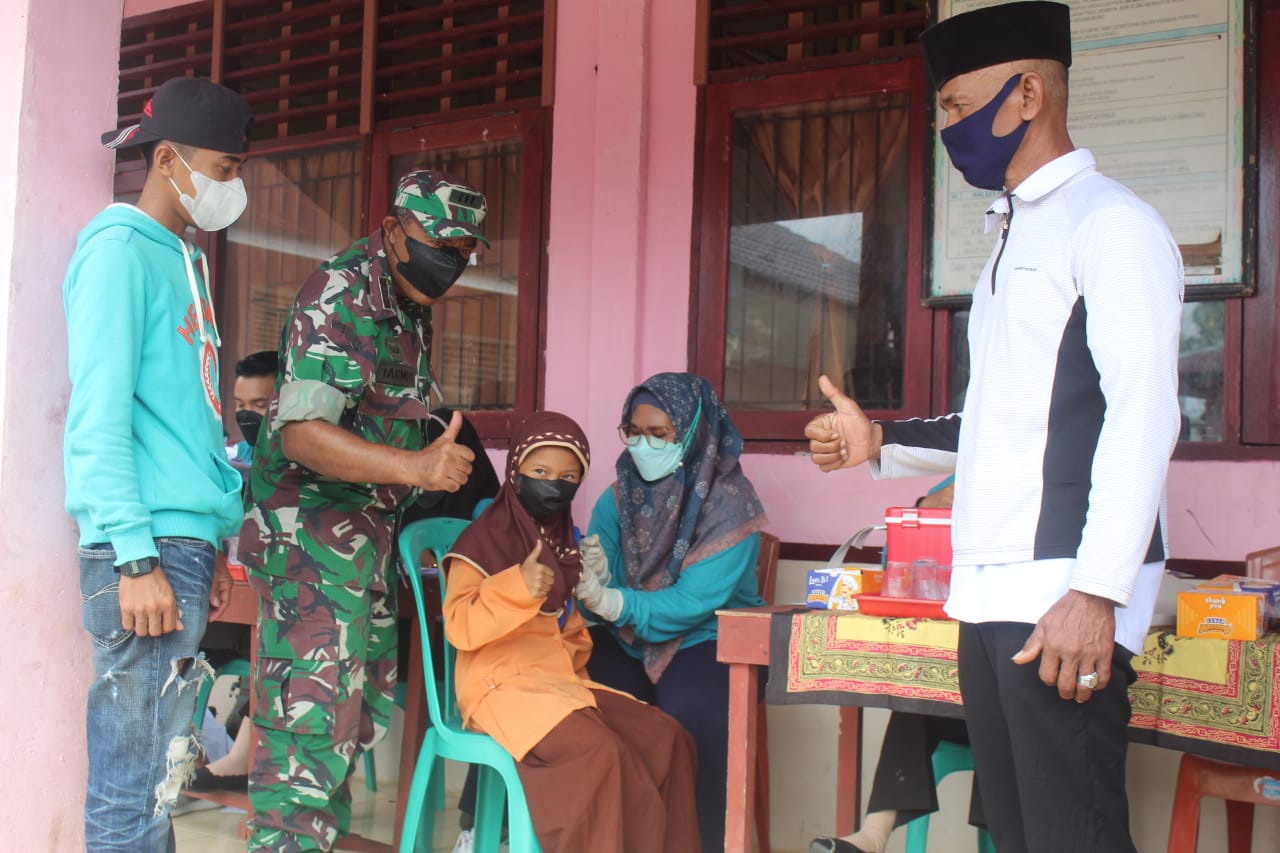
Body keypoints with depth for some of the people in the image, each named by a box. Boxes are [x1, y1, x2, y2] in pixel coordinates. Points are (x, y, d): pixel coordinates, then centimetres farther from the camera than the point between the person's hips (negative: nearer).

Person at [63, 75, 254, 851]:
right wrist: (136, 559, -18)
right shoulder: (120, 251, -7)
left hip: (186, 541, 9)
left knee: (163, 768, 13)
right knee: (136, 785, -5)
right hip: (149, 549, -9)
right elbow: (98, 415, -13)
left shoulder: (183, 259, 19)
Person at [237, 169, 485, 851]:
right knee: (314, 715, -11)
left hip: (368, 536, 10)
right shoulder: (340, 296, -18)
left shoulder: (409, 306, 11)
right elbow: (301, 434, -28)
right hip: (311, 534, -10)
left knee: (362, 713, 14)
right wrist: (416, 467, -38)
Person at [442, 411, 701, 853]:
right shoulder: (484, 539, -6)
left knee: (666, 738, -7)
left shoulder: (563, 542, 17)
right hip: (503, 684, -8)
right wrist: (517, 588, -31)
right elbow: (459, 627, -19)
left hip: (563, 681, 8)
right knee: (598, 751, -31)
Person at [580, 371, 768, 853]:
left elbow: (695, 602, -21)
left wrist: (616, 604, -35)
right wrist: (594, 577, -27)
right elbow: (602, 587, -3)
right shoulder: (619, 496, 2)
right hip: (629, 640, 4)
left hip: (705, 641, -4)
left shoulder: (730, 504, -12)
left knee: (690, 708, -34)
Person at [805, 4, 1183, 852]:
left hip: (1064, 601, -8)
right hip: (989, 593, 8)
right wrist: (880, 441, 16)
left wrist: (1096, 592, -22)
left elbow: (1142, 415, -16)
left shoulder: (1110, 223, -6)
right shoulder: (1013, 239, 21)